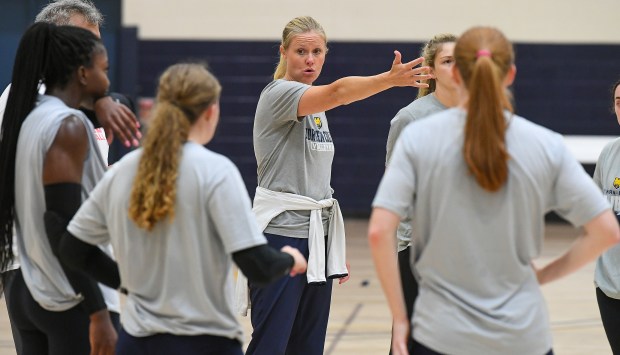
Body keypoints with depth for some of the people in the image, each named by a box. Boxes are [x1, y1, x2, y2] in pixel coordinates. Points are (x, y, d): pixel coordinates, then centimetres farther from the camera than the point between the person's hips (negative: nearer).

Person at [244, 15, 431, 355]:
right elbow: (338, 92, -29)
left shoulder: (316, 107, 15)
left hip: (317, 237, 8)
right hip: (281, 234, -8)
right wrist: (390, 79, -42)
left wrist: (335, 247, 16)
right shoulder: (277, 94, -10)